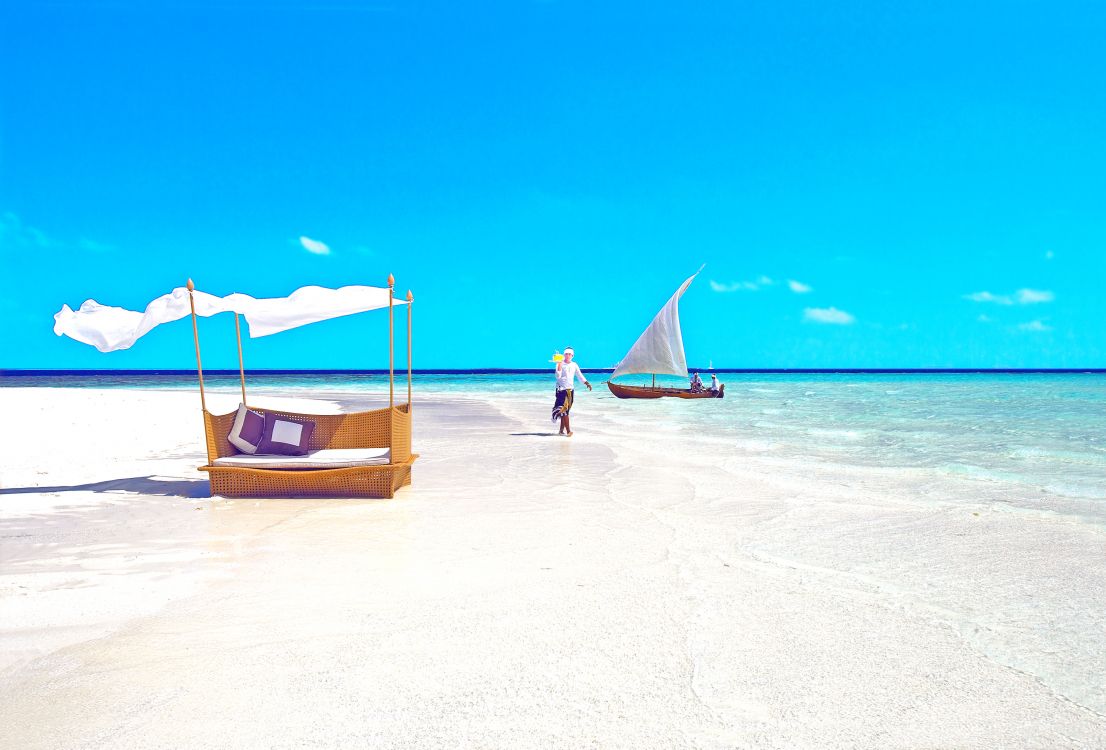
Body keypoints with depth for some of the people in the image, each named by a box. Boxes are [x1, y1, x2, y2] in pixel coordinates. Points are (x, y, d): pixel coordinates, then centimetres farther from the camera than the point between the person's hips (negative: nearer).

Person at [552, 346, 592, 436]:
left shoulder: (574, 365, 11)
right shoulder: (561, 364, -5)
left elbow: (580, 376, 16)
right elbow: (558, 376, -15)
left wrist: (587, 383, 6)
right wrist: (559, 365, -24)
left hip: (570, 389, 6)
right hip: (561, 389, -5)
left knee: (565, 410, 8)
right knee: (563, 410, -11)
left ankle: (562, 430, 14)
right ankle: (568, 431, -13)